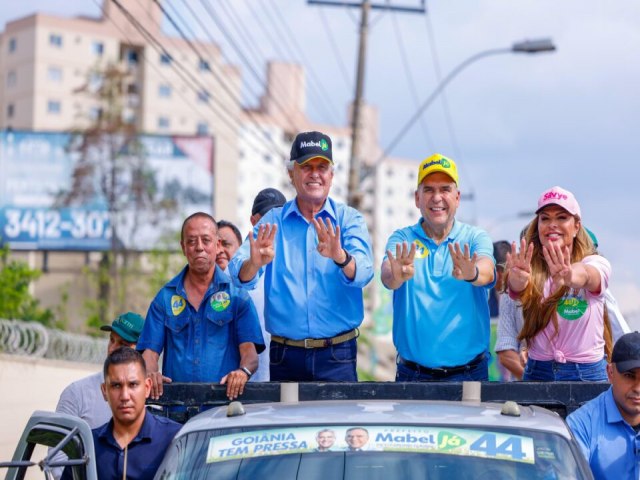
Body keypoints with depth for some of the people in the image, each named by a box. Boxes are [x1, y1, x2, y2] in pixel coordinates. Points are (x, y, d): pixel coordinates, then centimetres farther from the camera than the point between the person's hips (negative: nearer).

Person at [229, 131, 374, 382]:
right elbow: (241, 276, -7)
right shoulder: (272, 221, 6)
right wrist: (253, 264, -32)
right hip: (285, 354, 1)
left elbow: (363, 272, -15)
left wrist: (341, 257, -38)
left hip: (337, 355, -1)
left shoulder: (349, 219, 3)